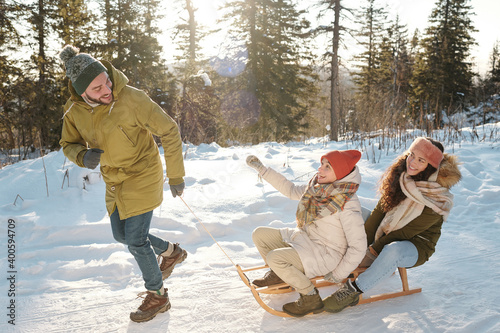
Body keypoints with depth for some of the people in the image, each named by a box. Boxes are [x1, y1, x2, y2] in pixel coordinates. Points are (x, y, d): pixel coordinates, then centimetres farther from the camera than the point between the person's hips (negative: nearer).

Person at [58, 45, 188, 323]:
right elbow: (69, 144, 6)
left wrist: (175, 176, -13)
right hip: (114, 182, 7)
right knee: (122, 235, 17)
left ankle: (157, 296, 21)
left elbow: (169, 131, -17)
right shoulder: (74, 110, -9)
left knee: (136, 241, -3)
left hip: (142, 177, -6)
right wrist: (82, 156, -20)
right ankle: (171, 252, 42)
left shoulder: (132, 99, -25)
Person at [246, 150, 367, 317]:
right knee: (259, 234, 4)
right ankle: (278, 274, 27)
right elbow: (291, 190, 13)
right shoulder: (317, 187, -3)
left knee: (275, 257, -26)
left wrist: (337, 275, -13)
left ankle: (311, 298, -7)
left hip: (325, 253, -8)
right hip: (304, 238, 8)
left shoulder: (348, 204, -24)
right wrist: (261, 168, 11)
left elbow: (358, 247, -20)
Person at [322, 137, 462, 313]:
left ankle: (354, 289, -25)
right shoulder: (400, 175, -7)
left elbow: (407, 231, -22)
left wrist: (373, 251, -20)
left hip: (416, 247, -7)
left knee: (393, 250, -40)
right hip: (387, 237, 7)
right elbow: (380, 210, -5)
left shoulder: (438, 199, -24)